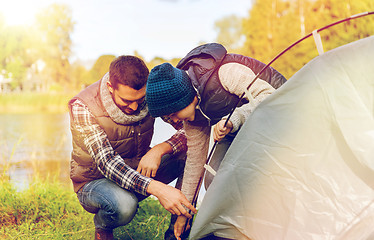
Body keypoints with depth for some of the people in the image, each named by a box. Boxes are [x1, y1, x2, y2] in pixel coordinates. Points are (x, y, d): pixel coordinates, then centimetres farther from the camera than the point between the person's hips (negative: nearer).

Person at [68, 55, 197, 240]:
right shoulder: (82, 108, -26)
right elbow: (106, 162, -35)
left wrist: (160, 149, -36)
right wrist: (157, 188, -49)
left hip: (139, 173, 4)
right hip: (95, 182, -4)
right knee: (124, 205, -39)